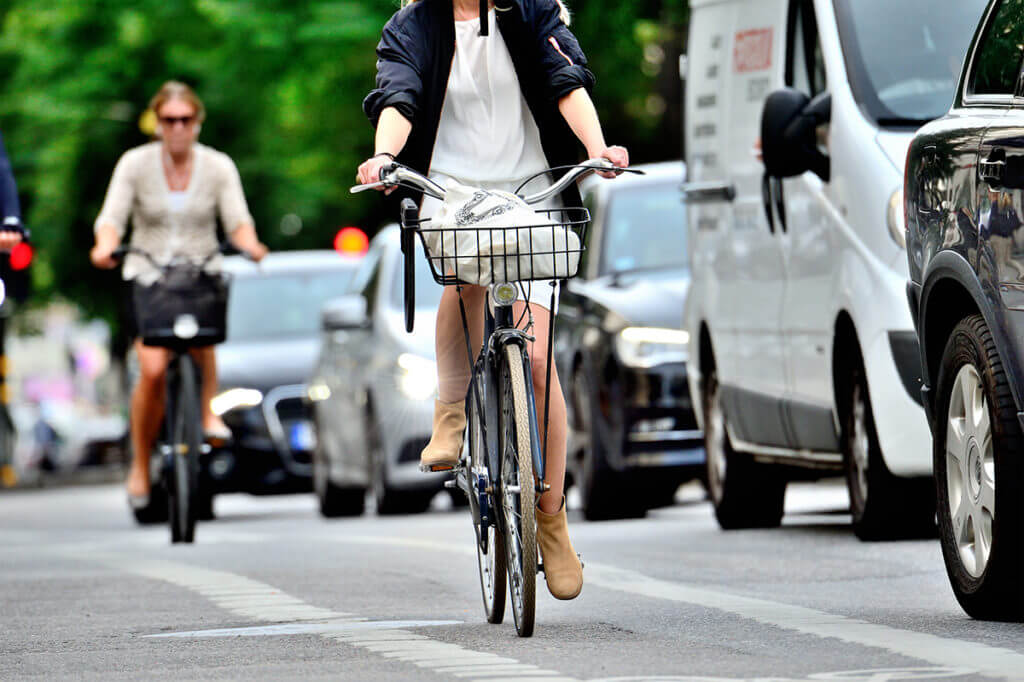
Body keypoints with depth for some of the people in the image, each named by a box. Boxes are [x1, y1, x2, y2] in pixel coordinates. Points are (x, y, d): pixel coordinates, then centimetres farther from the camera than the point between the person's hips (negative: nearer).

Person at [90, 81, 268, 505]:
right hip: (147, 275, -1)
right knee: (153, 370, -20)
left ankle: (208, 410, -20)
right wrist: (105, 246, -31)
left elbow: (237, 219, -7)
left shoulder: (218, 167, 2)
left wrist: (248, 244, -30)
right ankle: (140, 466, -3)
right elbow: (112, 216, -9)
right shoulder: (135, 164, 0)